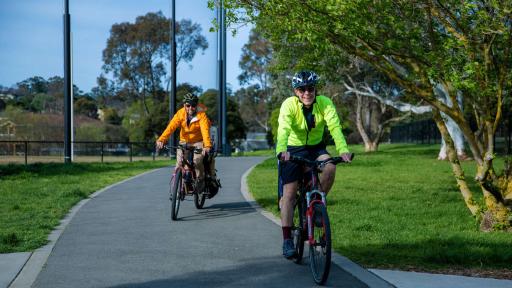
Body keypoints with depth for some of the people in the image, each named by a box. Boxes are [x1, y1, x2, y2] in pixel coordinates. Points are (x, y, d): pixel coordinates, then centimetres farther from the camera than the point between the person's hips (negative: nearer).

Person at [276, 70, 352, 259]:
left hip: (316, 148, 2)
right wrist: (282, 151, -56)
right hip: (293, 149, -2)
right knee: (289, 194, -8)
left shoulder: (325, 103, -17)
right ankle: (287, 239, -1)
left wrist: (342, 149, -48)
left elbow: (335, 126, -30)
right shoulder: (289, 105, -22)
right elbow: (284, 129, -37)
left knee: (330, 167, -29)